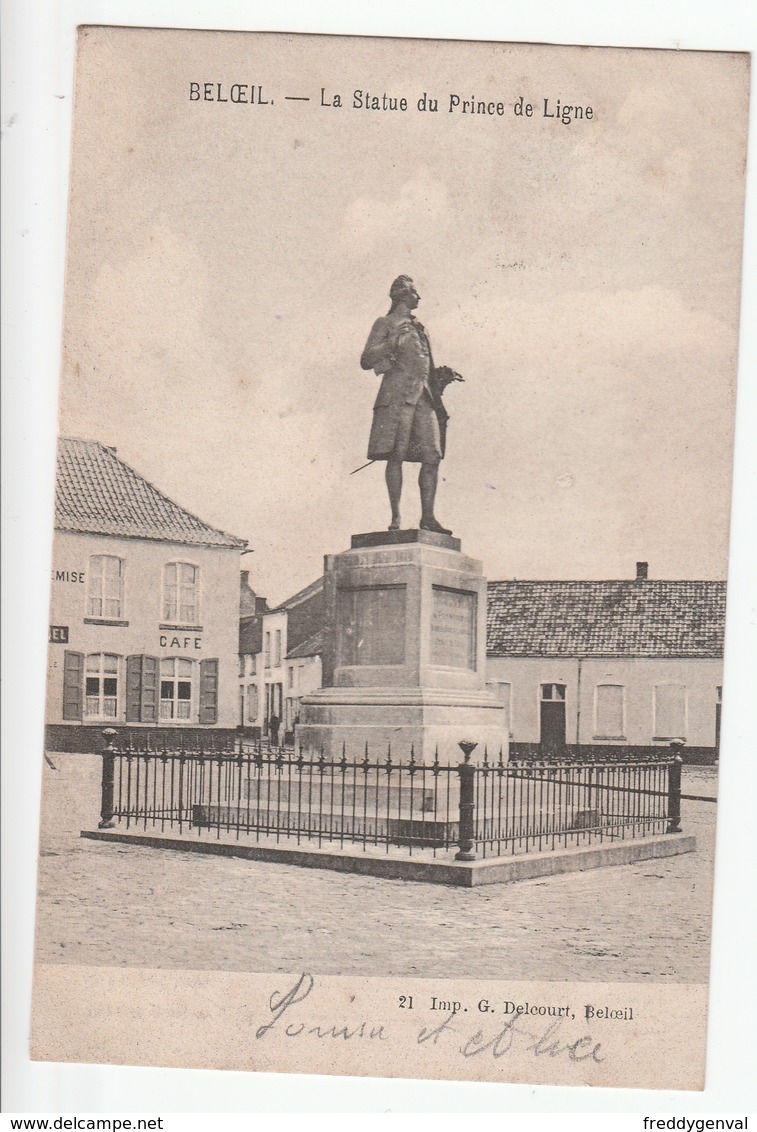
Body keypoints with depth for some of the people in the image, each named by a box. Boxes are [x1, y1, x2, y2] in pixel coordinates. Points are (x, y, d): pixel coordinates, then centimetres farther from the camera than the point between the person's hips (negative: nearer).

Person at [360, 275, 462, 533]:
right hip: (398, 396, -6)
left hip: (424, 396, 6)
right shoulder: (385, 324, 9)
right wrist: (393, 342, -12)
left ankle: (427, 517, 0)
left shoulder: (418, 328, 28)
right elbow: (366, 360, -1)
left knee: (432, 457, -3)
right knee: (397, 456, -11)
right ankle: (395, 517, -11)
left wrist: (443, 375, 14)